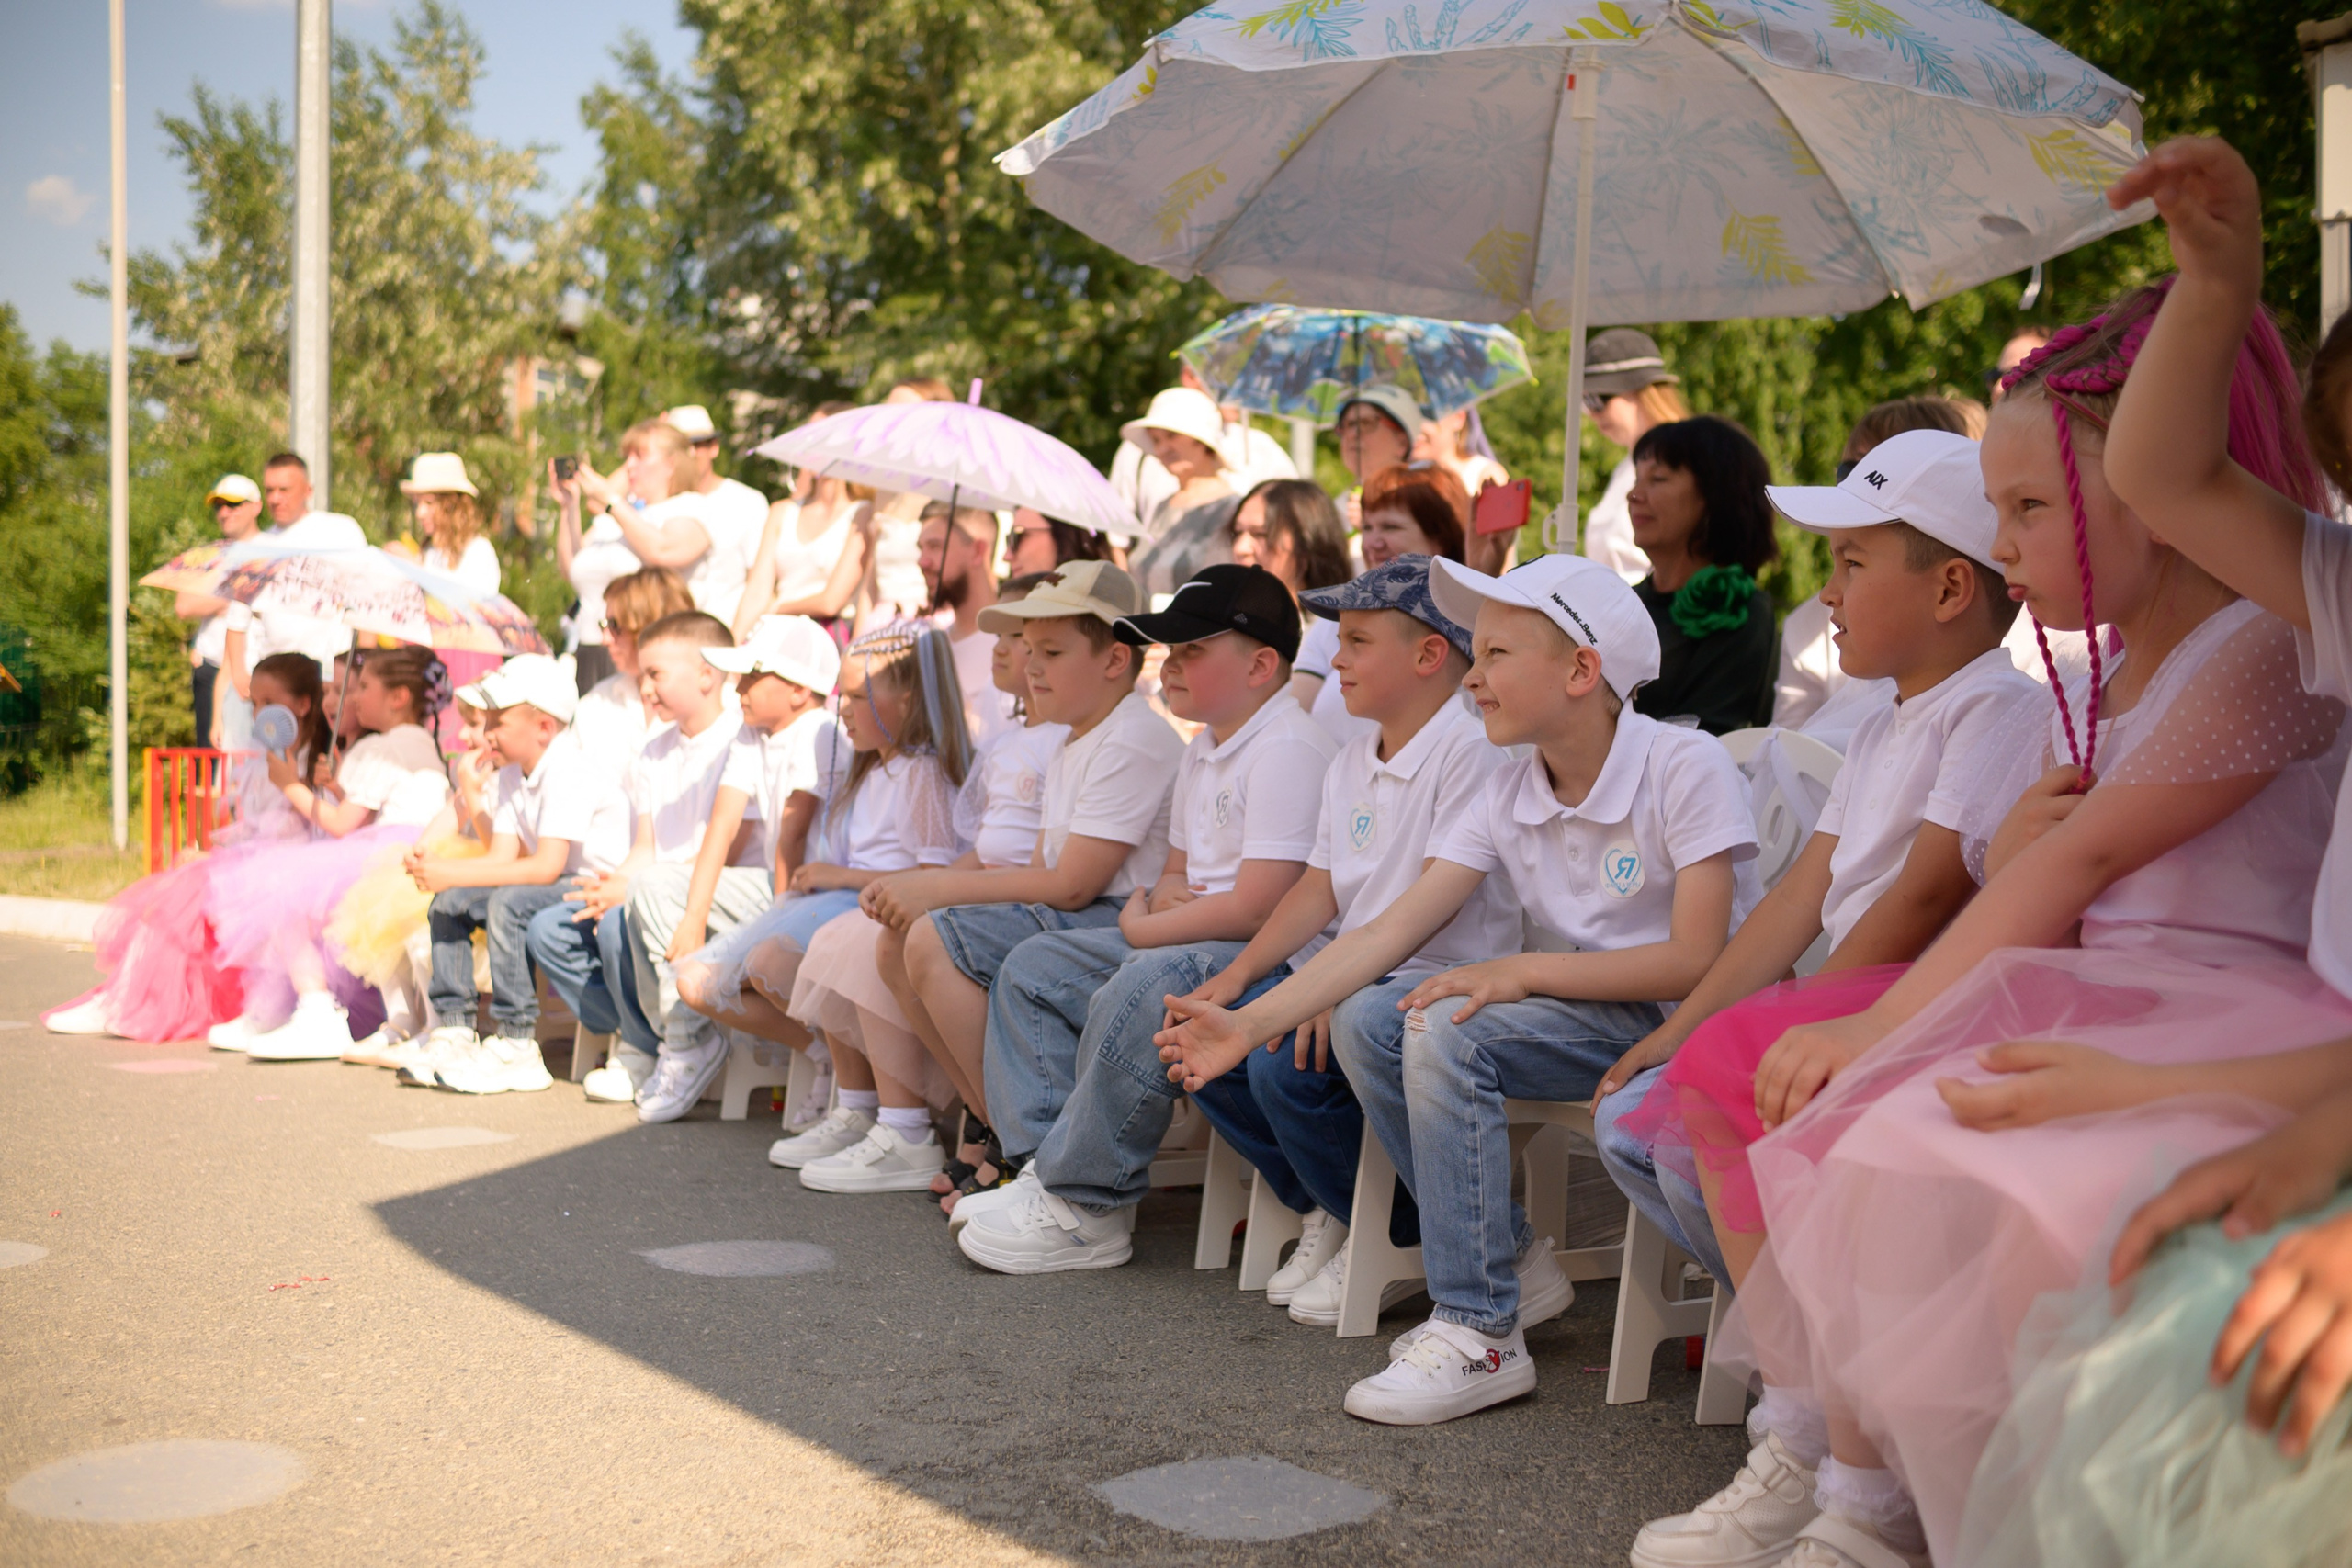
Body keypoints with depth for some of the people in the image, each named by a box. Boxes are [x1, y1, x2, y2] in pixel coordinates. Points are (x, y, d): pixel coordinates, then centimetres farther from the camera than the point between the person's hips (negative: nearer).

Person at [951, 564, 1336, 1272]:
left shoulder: (1289, 749, -17)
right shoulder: (1203, 750, 16)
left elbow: (1253, 908, -23)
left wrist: (1142, 928, -9)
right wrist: (1161, 903, 0)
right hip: (1190, 941, 11)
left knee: (1136, 995, -36)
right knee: (1032, 967, 10)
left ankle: (1086, 1208, -21)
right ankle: (1044, 1165, 2)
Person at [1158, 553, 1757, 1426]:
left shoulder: (1686, 770, -15)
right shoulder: (1509, 797, 3)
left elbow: (1697, 961, -21)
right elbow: (1387, 935, -4)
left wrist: (1521, 971, -22)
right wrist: (1250, 1024, -14)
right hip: (1577, 1017, 7)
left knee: (1446, 1031, -28)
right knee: (1363, 1018, -12)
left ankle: (1482, 1334, -20)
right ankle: (1513, 1263, -1)